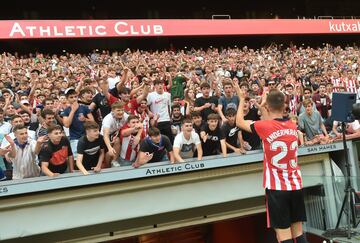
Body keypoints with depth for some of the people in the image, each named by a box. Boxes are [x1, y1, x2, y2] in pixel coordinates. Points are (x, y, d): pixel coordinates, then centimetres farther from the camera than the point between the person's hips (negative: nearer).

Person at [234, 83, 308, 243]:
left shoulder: (264, 126, -12)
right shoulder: (293, 126, 3)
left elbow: (239, 122, 4)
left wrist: (242, 99, 18)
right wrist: (264, 104, 34)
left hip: (276, 187, -5)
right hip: (296, 185, 6)